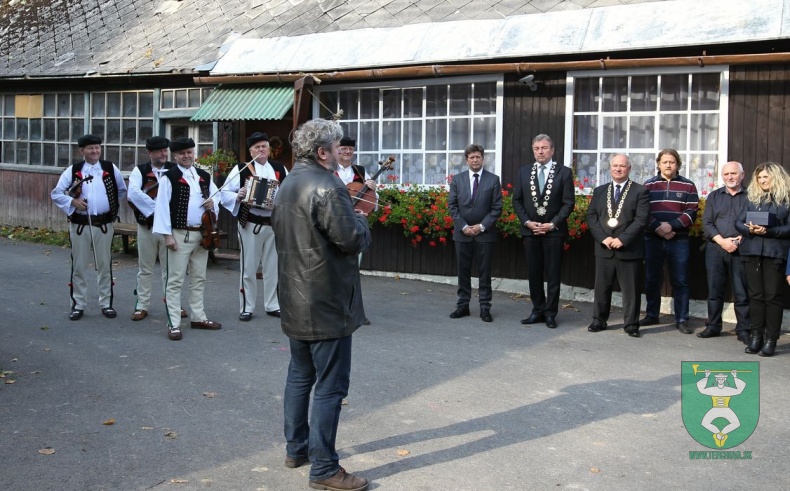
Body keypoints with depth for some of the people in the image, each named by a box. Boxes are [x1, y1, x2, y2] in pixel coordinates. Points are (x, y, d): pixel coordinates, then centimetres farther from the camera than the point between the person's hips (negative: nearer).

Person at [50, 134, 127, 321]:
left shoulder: (110, 168, 2)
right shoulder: (73, 171, -1)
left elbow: (122, 190, 16)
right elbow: (56, 194, 1)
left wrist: (115, 207, 8)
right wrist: (72, 202, -14)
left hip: (104, 224, 1)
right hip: (80, 225, 0)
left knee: (104, 265, 7)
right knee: (79, 266, 6)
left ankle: (106, 303, 17)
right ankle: (78, 305, 15)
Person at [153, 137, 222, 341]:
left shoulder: (204, 176, 10)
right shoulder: (169, 177, -7)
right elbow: (162, 207, -12)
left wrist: (213, 204, -5)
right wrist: (167, 235, -17)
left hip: (202, 234, 6)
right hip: (179, 235, -6)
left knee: (199, 278, 15)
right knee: (175, 280, -3)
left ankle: (198, 317, 27)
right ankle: (173, 324, 0)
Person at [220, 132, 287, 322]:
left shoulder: (280, 169, 10)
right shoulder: (241, 168, -1)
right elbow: (225, 193, -3)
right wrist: (238, 196, -21)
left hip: (275, 224, 3)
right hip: (250, 224, -3)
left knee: (273, 267, 11)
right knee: (249, 268, 4)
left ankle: (272, 305, 22)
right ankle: (246, 308, 13)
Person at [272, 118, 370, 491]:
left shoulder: (287, 185, 11)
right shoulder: (327, 187, -19)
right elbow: (353, 239, -23)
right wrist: (361, 221, -1)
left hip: (295, 299, 10)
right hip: (326, 302, -10)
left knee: (300, 375, 19)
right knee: (330, 385, -3)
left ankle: (296, 448, 31)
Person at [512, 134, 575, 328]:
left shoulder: (564, 172, -1)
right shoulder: (524, 172, 8)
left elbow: (569, 203, -4)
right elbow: (517, 200, 7)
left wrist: (552, 224, -13)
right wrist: (527, 222, -6)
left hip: (553, 230, -3)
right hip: (530, 230, 3)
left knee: (553, 274, 2)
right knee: (533, 273, 8)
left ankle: (550, 313, 9)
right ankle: (538, 310, 17)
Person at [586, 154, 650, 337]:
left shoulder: (640, 191, 1)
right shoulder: (599, 191, 12)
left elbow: (641, 219, -9)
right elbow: (591, 216, 5)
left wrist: (622, 239, -17)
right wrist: (603, 238, -10)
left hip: (629, 250, -3)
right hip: (604, 248, 3)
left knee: (631, 289, 2)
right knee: (601, 287, 10)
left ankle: (631, 325, 11)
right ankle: (599, 320, 20)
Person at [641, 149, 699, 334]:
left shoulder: (688, 186, 5)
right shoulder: (648, 185, 8)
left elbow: (691, 212, -2)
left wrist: (671, 225, -15)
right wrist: (657, 228, -14)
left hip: (678, 241, -1)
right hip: (652, 239, 1)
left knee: (680, 281, 1)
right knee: (652, 280, 8)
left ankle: (682, 320, 7)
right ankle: (651, 315, 21)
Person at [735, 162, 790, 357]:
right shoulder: (752, 197, 14)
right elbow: (739, 222, 10)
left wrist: (768, 231, -18)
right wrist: (749, 229, -12)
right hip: (751, 252, 3)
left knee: (772, 295, -1)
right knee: (755, 295, 6)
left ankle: (770, 339, 3)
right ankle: (756, 336, 12)